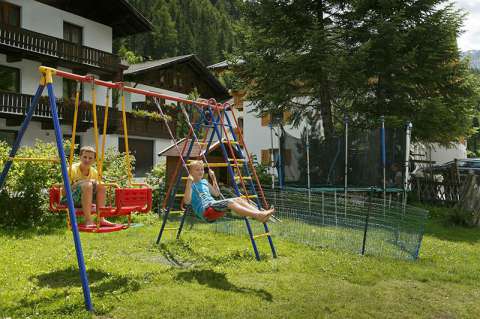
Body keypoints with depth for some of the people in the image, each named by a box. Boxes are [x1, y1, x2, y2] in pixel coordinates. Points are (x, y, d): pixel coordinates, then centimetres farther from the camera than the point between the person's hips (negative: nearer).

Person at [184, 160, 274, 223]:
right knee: (229, 202, -31)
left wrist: (213, 178, 25)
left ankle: (260, 213, -32)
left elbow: (217, 194, 31)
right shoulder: (191, 185, 5)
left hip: (214, 205, 8)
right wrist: (189, 183, -14)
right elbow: (187, 201, -10)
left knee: (238, 199, -14)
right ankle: (258, 216, -48)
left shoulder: (204, 181, 25)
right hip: (204, 210, -8)